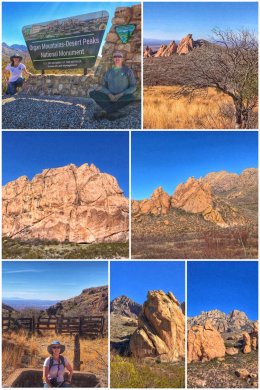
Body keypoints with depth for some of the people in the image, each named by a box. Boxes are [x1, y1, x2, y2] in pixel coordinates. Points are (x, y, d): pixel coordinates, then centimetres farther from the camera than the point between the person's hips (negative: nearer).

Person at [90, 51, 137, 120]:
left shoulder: (128, 71, 7)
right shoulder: (109, 72, 16)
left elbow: (133, 87, 0)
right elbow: (104, 86, 11)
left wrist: (120, 95, -14)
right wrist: (109, 94, -12)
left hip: (123, 98, -3)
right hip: (110, 97, 3)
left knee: (131, 97, -37)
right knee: (92, 93, -19)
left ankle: (103, 112, -38)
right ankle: (116, 113, -35)